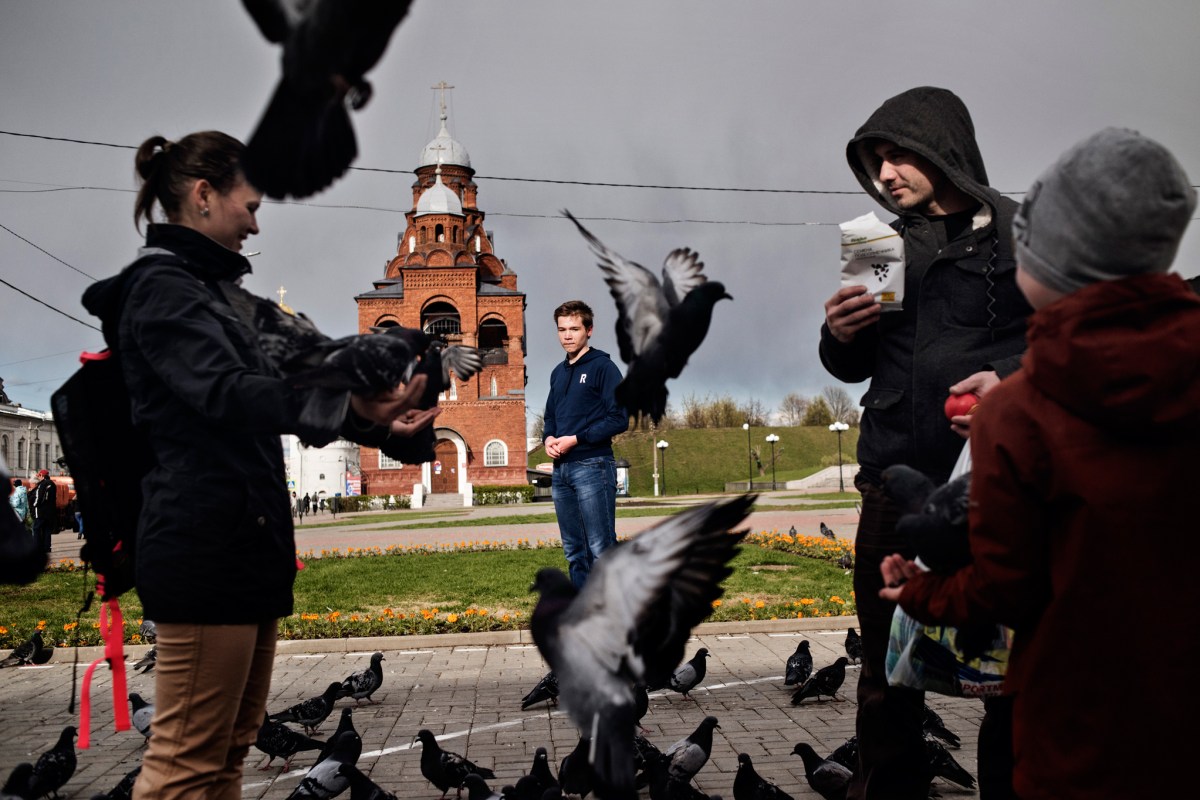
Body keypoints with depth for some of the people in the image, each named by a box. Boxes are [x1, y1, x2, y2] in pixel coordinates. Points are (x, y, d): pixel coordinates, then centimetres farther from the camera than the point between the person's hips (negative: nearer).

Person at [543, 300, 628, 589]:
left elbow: (619, 419, -10)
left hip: (592, 467, -8)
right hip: (561, 470, 8)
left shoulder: (603, 367, -4)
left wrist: (576, 439, -15)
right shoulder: (558, 373, 18)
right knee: (574, 552, 11)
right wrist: (549, 438, 3)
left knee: (602, 550, -8)